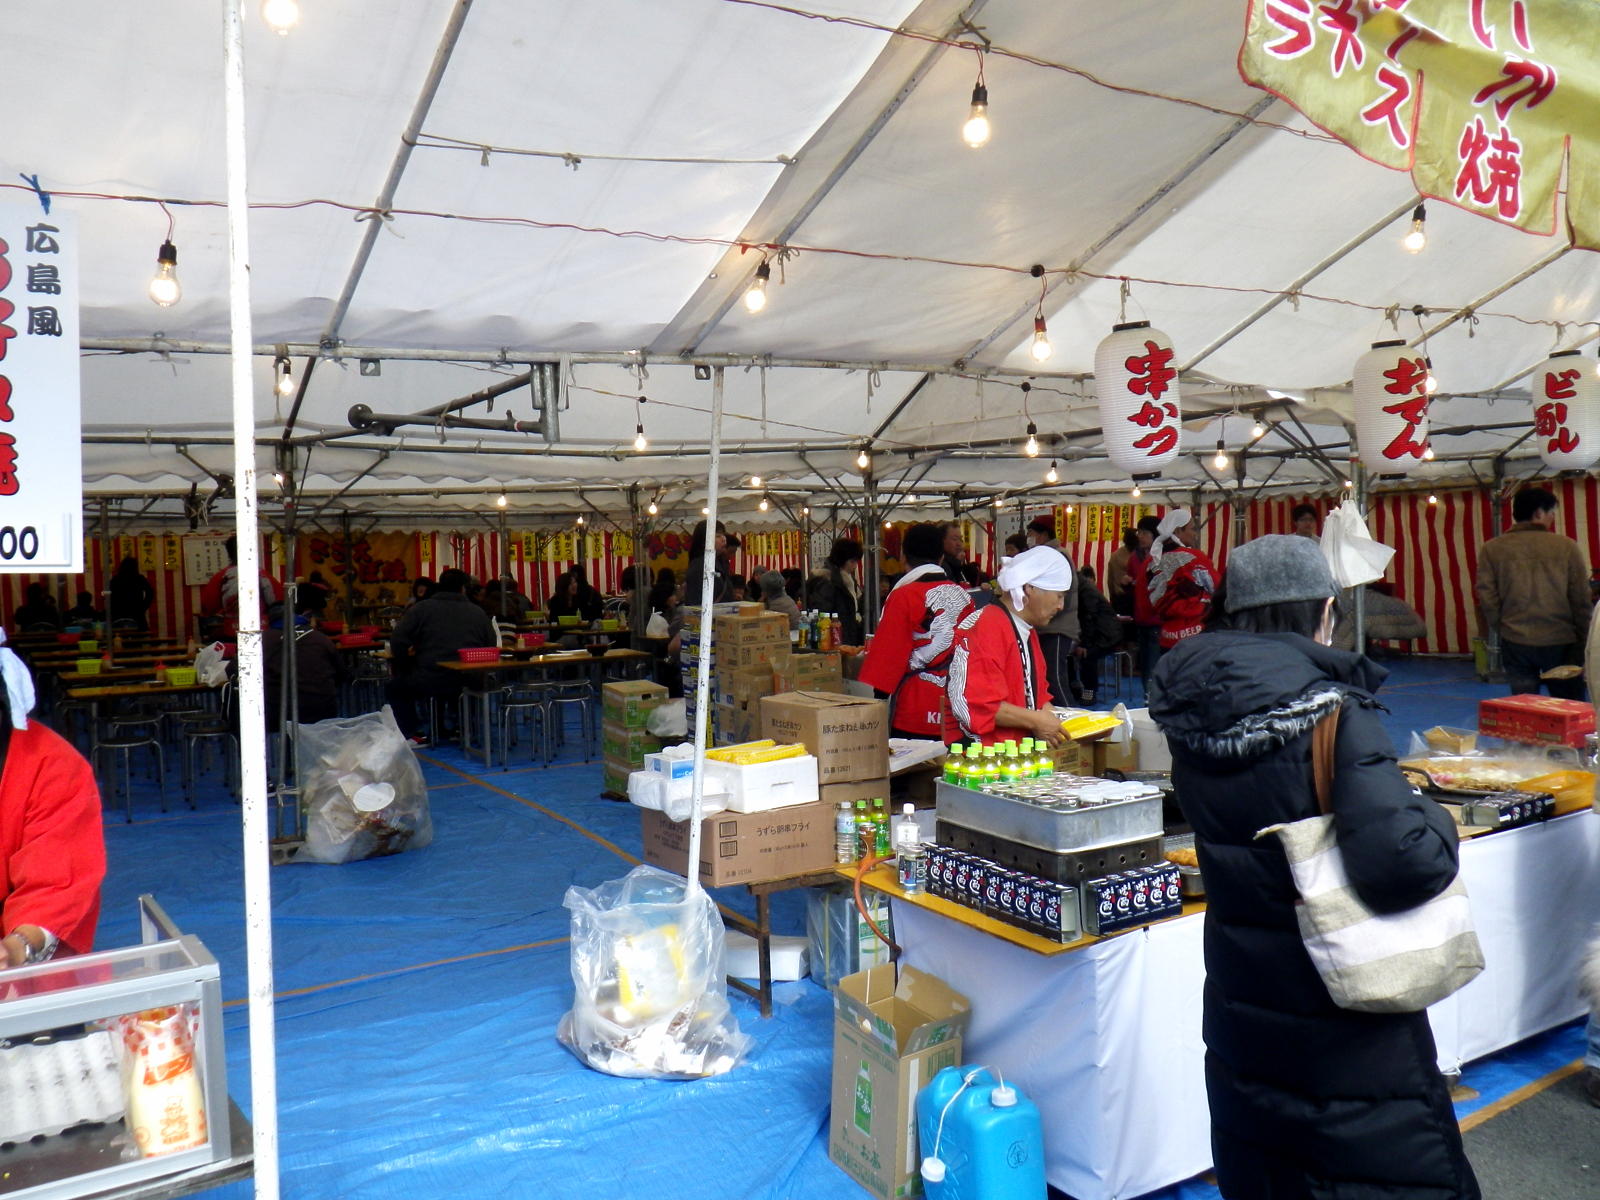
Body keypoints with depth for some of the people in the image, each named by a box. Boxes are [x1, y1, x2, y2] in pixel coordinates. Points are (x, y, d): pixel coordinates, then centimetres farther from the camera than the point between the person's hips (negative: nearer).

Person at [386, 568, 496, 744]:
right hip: (468, 683, 3)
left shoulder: (421, 608, 4)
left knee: (396, 687, 22)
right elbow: (491, 646, 9)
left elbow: (398, 640, -4)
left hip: (429, 683, -3)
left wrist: (403, 667, 12)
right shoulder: (478, 612, 10)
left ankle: (412, 733, 14)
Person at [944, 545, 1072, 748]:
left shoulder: (1027, 630, 20)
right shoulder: (984, 627, -13)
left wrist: (1056, 719, 9)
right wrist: (1034, 720, -17)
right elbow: (969, 703, -21)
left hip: (1020, 748, 9)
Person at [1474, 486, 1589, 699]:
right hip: (1560, 641, -1)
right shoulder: (1566, 546, -4)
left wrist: (1501, 629, 8)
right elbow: (1581, 598, -2)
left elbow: (1487, 595, -4)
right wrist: (1583, 638, 8)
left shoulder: (1492, 549, -1)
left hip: (1515, 642, 1)